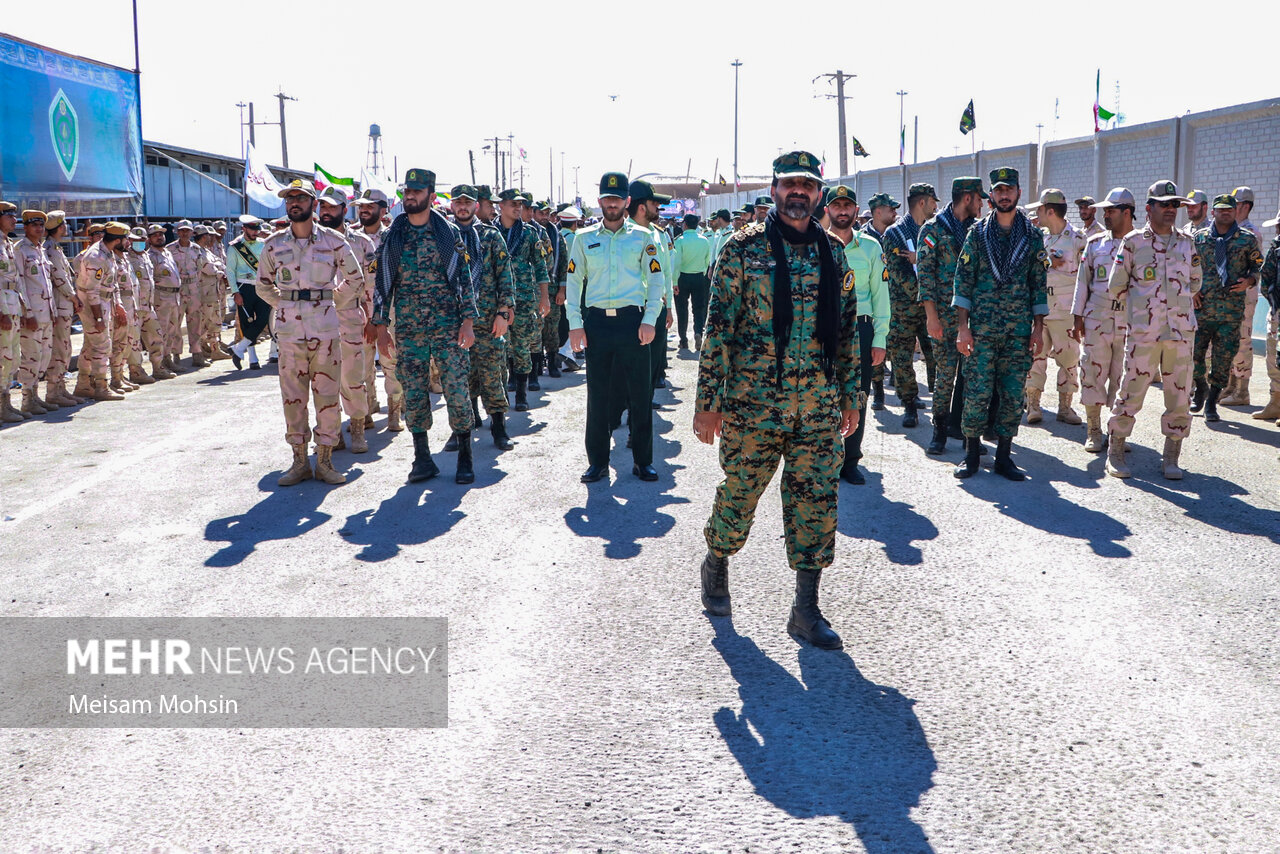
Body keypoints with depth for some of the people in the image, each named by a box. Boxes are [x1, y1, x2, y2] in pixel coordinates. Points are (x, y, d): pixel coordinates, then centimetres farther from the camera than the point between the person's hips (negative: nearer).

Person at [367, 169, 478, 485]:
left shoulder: (449, 233, 2)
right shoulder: (392, 237, 8)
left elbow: (464, 278, 1)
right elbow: (383, 281, 10)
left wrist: (468, 320, -6)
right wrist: (378, 324, 6)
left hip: (448, 325, -2)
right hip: (408, 329, 2)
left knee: (457, 390, -3)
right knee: (413, 394, 3)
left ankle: (465, 459, 9)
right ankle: (422, 459, 13)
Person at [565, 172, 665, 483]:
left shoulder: (642, 236, 5)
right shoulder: (584, 238, 8)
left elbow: (657, 280, 4)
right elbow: (573, 280, 9)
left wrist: (649, 320, -7)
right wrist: (575, 323, 0)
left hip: (632, 320, -1)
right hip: (596, 321, 1)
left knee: (640, 394, 2)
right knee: (597, 395, 5)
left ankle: (643, 460, 13)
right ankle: (598, 461, 16)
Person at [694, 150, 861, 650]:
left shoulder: (833, 253, 9)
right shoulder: (744, 248, -3)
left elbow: (846, 330, 15)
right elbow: (719, 327, -5)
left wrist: (850, 396, 13)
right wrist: (709, 401, -8)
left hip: (820, 407, 3)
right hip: (752, 403, -3)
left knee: (817, 503, 2)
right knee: (738, 496, 9)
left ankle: (806, 609, 12)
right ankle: (716, 564, 38)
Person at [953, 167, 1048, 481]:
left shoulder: (1033, 236, 7)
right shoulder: (977, 233, 3)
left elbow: (1039, 285, 8)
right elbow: (963, 281, 1)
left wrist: (1038, 329, 3)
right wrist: (962, 327, -5)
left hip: (1019, 331, 1)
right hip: (981, 328, -1)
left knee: (1013, 395, 4)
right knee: (977, 392, -3)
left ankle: (1004, 455, 14)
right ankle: (971, 452, 11)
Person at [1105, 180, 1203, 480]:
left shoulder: (1187, 243, 12)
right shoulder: (1133, 241, 1)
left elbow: (1194, 283, 23)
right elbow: (1116, 286, 4)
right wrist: (1142, 304, 10)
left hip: (1181, 331, 4)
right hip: (1143, 331, -3)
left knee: (1180, 396, 4)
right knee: (1131, 393, -2)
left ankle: (1170, 459, 15)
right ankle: (1115, 453, 10)